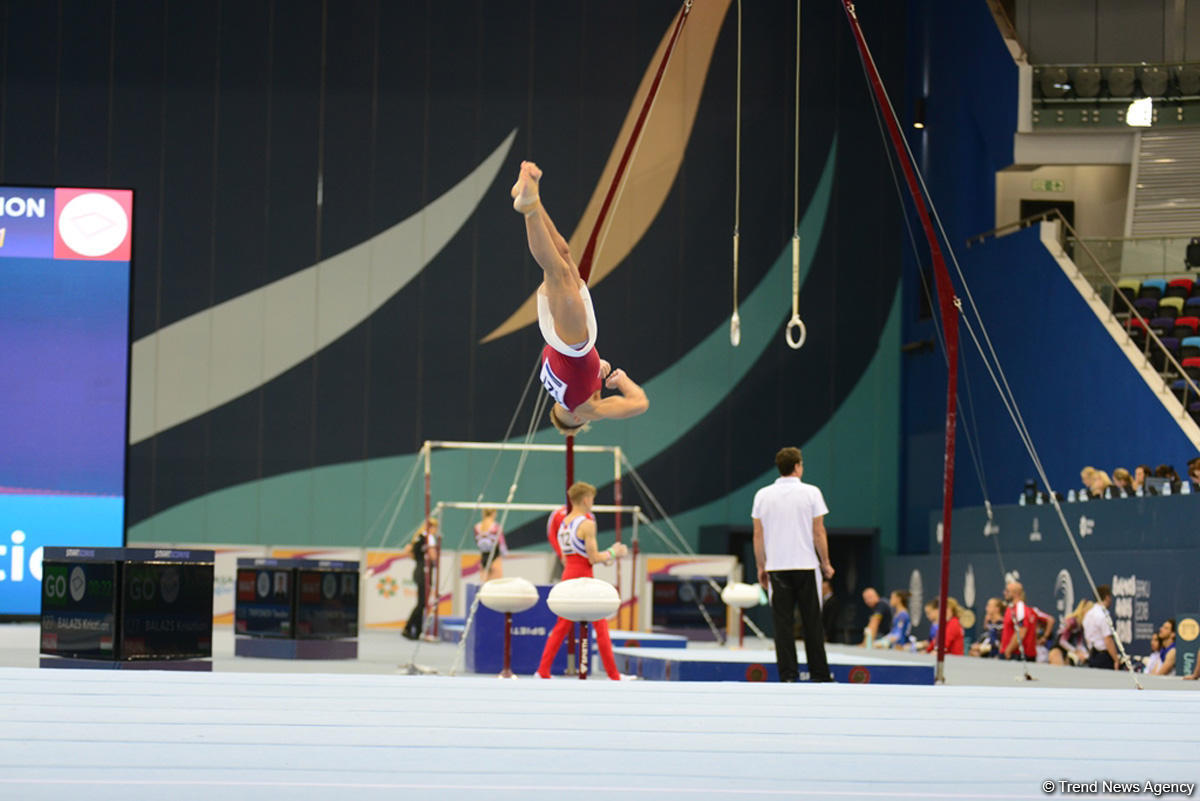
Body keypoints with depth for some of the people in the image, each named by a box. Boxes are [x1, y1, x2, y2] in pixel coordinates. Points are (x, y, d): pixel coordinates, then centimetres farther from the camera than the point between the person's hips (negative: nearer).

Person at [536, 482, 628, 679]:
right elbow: (593, 558, -15)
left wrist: (604, 556, 21)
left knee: (562, 625, 11)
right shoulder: (587, 524, -13)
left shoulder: (564, 523, 12)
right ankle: (613, 676, 3)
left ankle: (543, 671, 5)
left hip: (568, 575, 7)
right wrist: (612, 553, 2)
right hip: (583, 577, -7)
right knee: (601, 626, 1)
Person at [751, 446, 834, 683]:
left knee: (782, 623, 2)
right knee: (812, 622, 5)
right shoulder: (811, 493, -4)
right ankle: (819, 673, 8)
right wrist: (826, 563, 6)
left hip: (776, 567, 2)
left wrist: (761, 567, 13)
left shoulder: (762, 495, 3)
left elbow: (758, 535, 5)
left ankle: (788, 674, -1)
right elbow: (819, 533, -4)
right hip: (807, 566, -2)